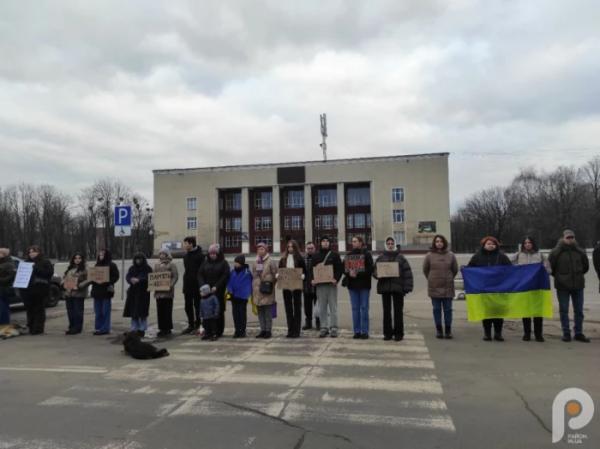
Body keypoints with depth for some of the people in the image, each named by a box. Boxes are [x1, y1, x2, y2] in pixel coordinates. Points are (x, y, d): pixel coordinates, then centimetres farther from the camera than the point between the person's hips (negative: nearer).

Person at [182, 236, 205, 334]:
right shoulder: (186, 256, 13)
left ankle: (197, 325, 11)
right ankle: (191, 325, 20)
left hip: (196, 286, -7)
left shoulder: (199, 255, -11)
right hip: (187, 285, 8)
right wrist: (184, 285, 14)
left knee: (197, 306, 2)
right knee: (188, 306, 10)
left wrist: (201, 285, -18)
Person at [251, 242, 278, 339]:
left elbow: (275, 275, -2)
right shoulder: (255, 263, 16)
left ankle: (268, 331, 4)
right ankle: (263, 330, 17)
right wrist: (253, 289, 15)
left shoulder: (271, 262, -2)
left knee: (268, 312, -3)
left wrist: (270, 284, -7)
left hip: (267, 291, -6)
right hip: (257, 290, 6)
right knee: (260, 312, 9)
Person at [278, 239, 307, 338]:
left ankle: (296, 331, 7)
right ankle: (290, 330, 15)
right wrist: (277, 275, -10)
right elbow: (279, 271, 11)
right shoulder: (283, 259, 8)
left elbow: (305, 272, -1)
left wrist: (302, 276, -21)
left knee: (297, 308, 3)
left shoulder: (300, 258, -1)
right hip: (286, 286, 4)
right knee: (288, 308, 8)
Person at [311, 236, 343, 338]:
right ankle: (324, 328, 12)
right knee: (322, 308, 5)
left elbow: (340, 268, -1)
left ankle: (333, 328, 6)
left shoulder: (334, 255, 4)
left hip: (331, 284, -2)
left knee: (333, 307, 0)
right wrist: (312, 279, -2)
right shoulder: (316, 256, 12)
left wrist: (336, 279, -14)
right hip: (320, 285, 3)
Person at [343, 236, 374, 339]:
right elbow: (344, 268, 10)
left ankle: (364, 331, 6)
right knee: (355, 308, 7)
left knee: (364, 308, 0)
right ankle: (357, 331, 13)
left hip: (364, 285, -4)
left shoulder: (366, 254, -3)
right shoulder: (349, 255, 12)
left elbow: (370, 269, -10)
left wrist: (357, 274, -17)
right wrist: (349, 273, -10)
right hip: (352, 285, 4)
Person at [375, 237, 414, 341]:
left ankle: (398, 333, 12)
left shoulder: (400, 258, 3)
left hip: (398, 287, -2)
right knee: (386, 311, 7)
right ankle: (387, 333, 16)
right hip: (384, 287, 2)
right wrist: (377, 274, -16)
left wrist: (407, 287, -9)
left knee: (398, 311, 3)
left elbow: (407, 273, -1)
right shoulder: (380, 258, 8)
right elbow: (375, 270, 8)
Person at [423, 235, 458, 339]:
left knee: (448, 309, 4)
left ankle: (448, 330, 14)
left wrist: (448, 279, 12)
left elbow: (455, 269, 12)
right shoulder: (429, 255, 0)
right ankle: (438, 330, 15)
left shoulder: (450, 255, 2)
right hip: (434, 287, 0)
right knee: (436, 309, 6)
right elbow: (425, 269, 10)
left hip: (448, 287, 0)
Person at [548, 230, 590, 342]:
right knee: (564, 310, 3)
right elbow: (550, 267, 1)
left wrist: (579, 275, 14)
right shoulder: (556, 252, -7)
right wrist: (558, 276, 4)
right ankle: (566, 333, 11)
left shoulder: (580, 252, 4)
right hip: (562, 286, -3)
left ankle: (579, 333, 18)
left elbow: (586, 266, 18)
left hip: (578, 285, 3)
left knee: (579, 310, 8)